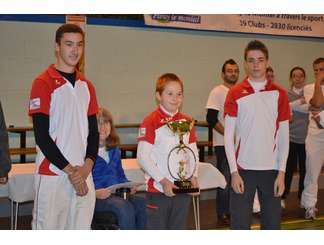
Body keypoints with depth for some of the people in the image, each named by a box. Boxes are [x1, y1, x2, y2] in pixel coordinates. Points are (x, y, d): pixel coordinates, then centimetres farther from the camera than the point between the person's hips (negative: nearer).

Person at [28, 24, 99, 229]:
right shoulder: (43, 83, -5)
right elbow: (42, 136, -10)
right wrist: (70, 170, -10)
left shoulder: (86, 86, 13)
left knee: (82, 227, 10)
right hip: (52, 175, -5)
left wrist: (87, 166, -4)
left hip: (84, 175, 6)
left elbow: (93, 131, 12)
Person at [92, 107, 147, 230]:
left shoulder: (114, 150, 20)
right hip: (95, 197, -6)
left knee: (143, 204, -23)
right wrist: (94, 192, -24)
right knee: (125, 207, -34)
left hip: (117, 194, 6)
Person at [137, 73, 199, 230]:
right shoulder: (150, 122, -9)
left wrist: (193, 176, -2)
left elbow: (193, 152, 14)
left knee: (178, 229, 14)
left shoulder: (187, 122, 8)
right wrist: (163, 180, -17)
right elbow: (143, 156, -13)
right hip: (158, 188, -5)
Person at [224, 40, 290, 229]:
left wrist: (281, 172, -3)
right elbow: (229, 136, -2)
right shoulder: (235, 93, 0)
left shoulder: (279, 94, 3)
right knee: (240, 224, 3)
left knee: (272, 223, 9)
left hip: (271, 169, 1)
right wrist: (234, 172, -8)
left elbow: (284, 137, 3)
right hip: (243, 169, -1)